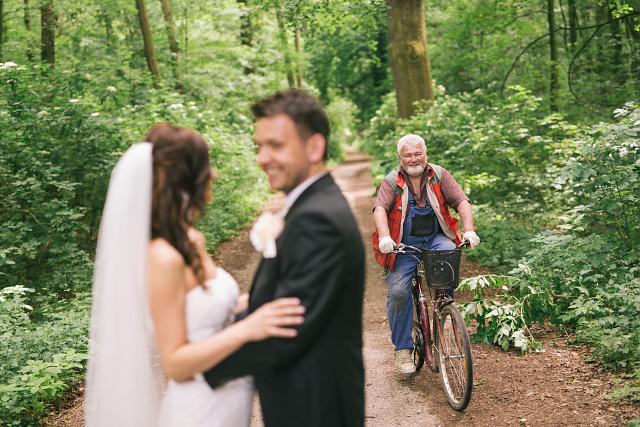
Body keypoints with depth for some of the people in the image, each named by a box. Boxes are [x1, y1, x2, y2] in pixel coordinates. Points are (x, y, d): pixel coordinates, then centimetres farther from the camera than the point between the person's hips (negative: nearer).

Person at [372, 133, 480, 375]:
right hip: (404, 245, -1)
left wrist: (469, 230, -20)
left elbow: (461, 202, -4)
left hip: (435, 239, 1)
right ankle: (403, 350, 2)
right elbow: (380, 208, -19)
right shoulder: (392, 181, -3)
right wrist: (384, 237, -37)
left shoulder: (440, 176, 3)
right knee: (398, 291, -13)